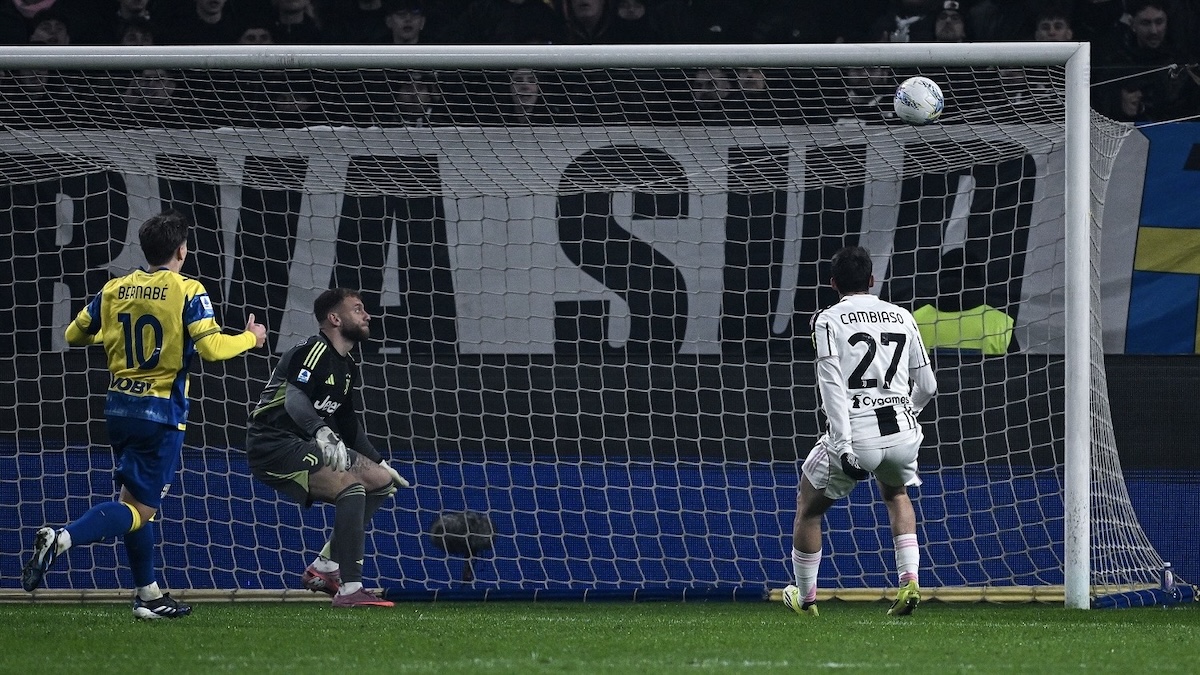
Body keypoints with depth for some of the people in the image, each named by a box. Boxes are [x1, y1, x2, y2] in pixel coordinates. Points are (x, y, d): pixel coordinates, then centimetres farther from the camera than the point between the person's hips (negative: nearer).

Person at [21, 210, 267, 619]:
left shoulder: (114, 290, 6)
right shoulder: (186, 292, -10)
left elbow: (74, 335, 14)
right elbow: (211, 347, -17)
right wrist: (250, 339, 1)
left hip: (119, 408, 6)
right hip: (162, 413, -6)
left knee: (136, 498, 18)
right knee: (139, 508, -5)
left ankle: (149, 596, 21)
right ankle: (61, 540, -29)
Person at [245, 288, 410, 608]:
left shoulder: (346, 367, 17)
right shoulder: (313, 352, -14)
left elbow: (349, 425, 27)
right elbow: (295, 400, -31)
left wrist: (380, 464, 26)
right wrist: (322, 433, -46)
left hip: (304, 445, 10)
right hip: (273, 444, -10)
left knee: (381, 481, 10)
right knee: (350, 485, -26)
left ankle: (324, 568, 9)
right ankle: (350, 590, -31)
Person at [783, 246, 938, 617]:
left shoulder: (829, 320, -1)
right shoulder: (902, 317, 12)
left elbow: (832, 384, -13)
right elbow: (926, 385, 16)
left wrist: (843, 445, -17)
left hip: (855, 432, -4)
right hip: (903, 430, 4)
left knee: (809, 506, 19)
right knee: (896, 493, 34)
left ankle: (806, 597, 28)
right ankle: (910, 579, 15)